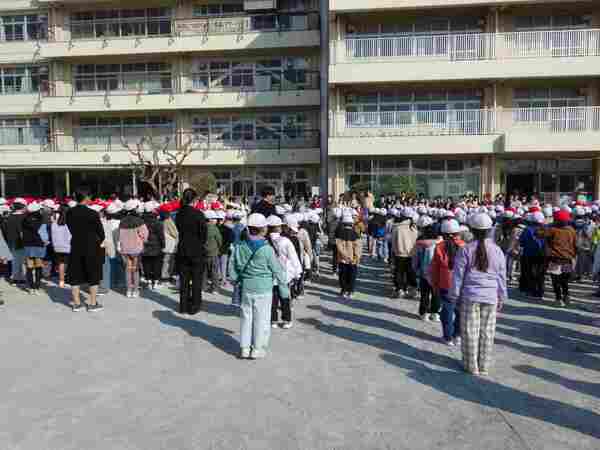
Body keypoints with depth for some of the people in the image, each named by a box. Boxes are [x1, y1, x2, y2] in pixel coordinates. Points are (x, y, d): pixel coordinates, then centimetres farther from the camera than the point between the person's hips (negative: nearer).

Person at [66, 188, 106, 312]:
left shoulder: (69, 213, -3)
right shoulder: (92, 214, -16)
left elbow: (70, 228, 6)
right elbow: (100, 231, -9)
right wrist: (101, 241, 10)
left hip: (76, 247, 4)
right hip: (92, 248, -4)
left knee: (75, 276, 12)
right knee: (94, 276, 8)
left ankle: (76, 303, 20)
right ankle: (92, 304, 12)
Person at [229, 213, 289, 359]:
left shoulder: (239, 247, -2)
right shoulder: (267, 249, -14)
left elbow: (232, 269, 5)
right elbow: (277, 270, -7)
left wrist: (237, 281, 19)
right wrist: (284, 287, 4)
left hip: (246, 288, 4)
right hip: (263, 288, -4)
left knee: (246, 317, 14)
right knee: (262, 318, 8)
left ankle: (244, 347, 21)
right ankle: (257, 349, 16)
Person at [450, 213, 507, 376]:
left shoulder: (466, 250, -8)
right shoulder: (497, 251, 1)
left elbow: (458, 276, -5)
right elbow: (502, 278, 7)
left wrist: (454, 296, 4)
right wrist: (501, 298, 17)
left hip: (470, 296, -2)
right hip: (491, 297, 3)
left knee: (470, 332, 7)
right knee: (487, 333, 11)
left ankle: (472, 366, 16)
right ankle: (484, 366, 20)